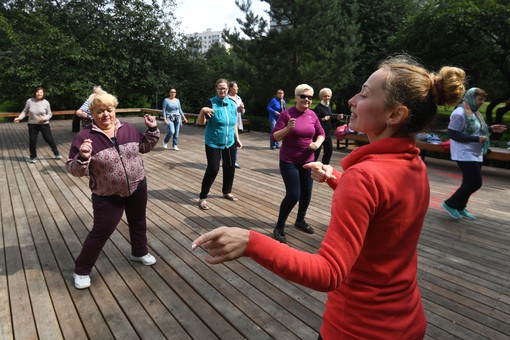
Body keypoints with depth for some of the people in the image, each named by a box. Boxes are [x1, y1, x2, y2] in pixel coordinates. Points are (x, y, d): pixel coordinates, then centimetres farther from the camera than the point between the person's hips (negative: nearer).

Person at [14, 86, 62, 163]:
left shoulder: (46, 102, -8)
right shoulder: (29, 101, -6)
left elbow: (49, 114, -1)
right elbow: (25, 111, 4)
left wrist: (44, 118, -20)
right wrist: (19, 117, -9)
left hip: (44, 124, -1)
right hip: (32, 125, 1)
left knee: (49, 139, 4)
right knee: (32, 141, 5)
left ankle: (57, 153, 22)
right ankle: (33, 157, 21)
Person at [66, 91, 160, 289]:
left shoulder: (127, 129, -3)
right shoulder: (85, 137, -17)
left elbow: (145, 146, 10)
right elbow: (74, 170, -16)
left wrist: (153, 130, -4)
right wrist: (83, 158, -36)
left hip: (137, 187, 5)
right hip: (107, 196, -4)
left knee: (138, 221, 21)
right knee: (100, 232, 5)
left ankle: (139, 252, 47)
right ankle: (81, 270, 27)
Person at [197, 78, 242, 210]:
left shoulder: (232, 103, 5)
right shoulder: (211, 103, -10)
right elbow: (200, 123, -15)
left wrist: (237, 138, 14)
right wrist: (202, 111, -33)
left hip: (230, 143, 6)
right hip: (213, 143, -5)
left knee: (230, 167, 14)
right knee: (213, 169, -10)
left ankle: (227, 192, 35)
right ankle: (203, 198, 4)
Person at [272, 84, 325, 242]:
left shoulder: (312, 115, 2)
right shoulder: (286, 113, -11)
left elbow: (321, 133, 13)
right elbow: (275, 137, -13)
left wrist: (317, 144, -7)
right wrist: (288, 128, -30)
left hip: (307, 160, 5)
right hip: (289, 161, -5)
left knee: (306, 192, 13)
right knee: (293, 195, -10)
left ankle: (300, 220, 37)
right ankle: (279, 227, 8)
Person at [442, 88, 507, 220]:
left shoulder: (474, 112, 11)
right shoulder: (460, 113, -17)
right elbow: (452, 134, -22)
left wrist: (491, 129, 7)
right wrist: (476, 139, -23)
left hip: (475, 154, 10)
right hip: (465, 155, -10)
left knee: (469, 182, 13)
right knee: (475, 183, -9)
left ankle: (460, 207, 26)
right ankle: (450, 204, 4)